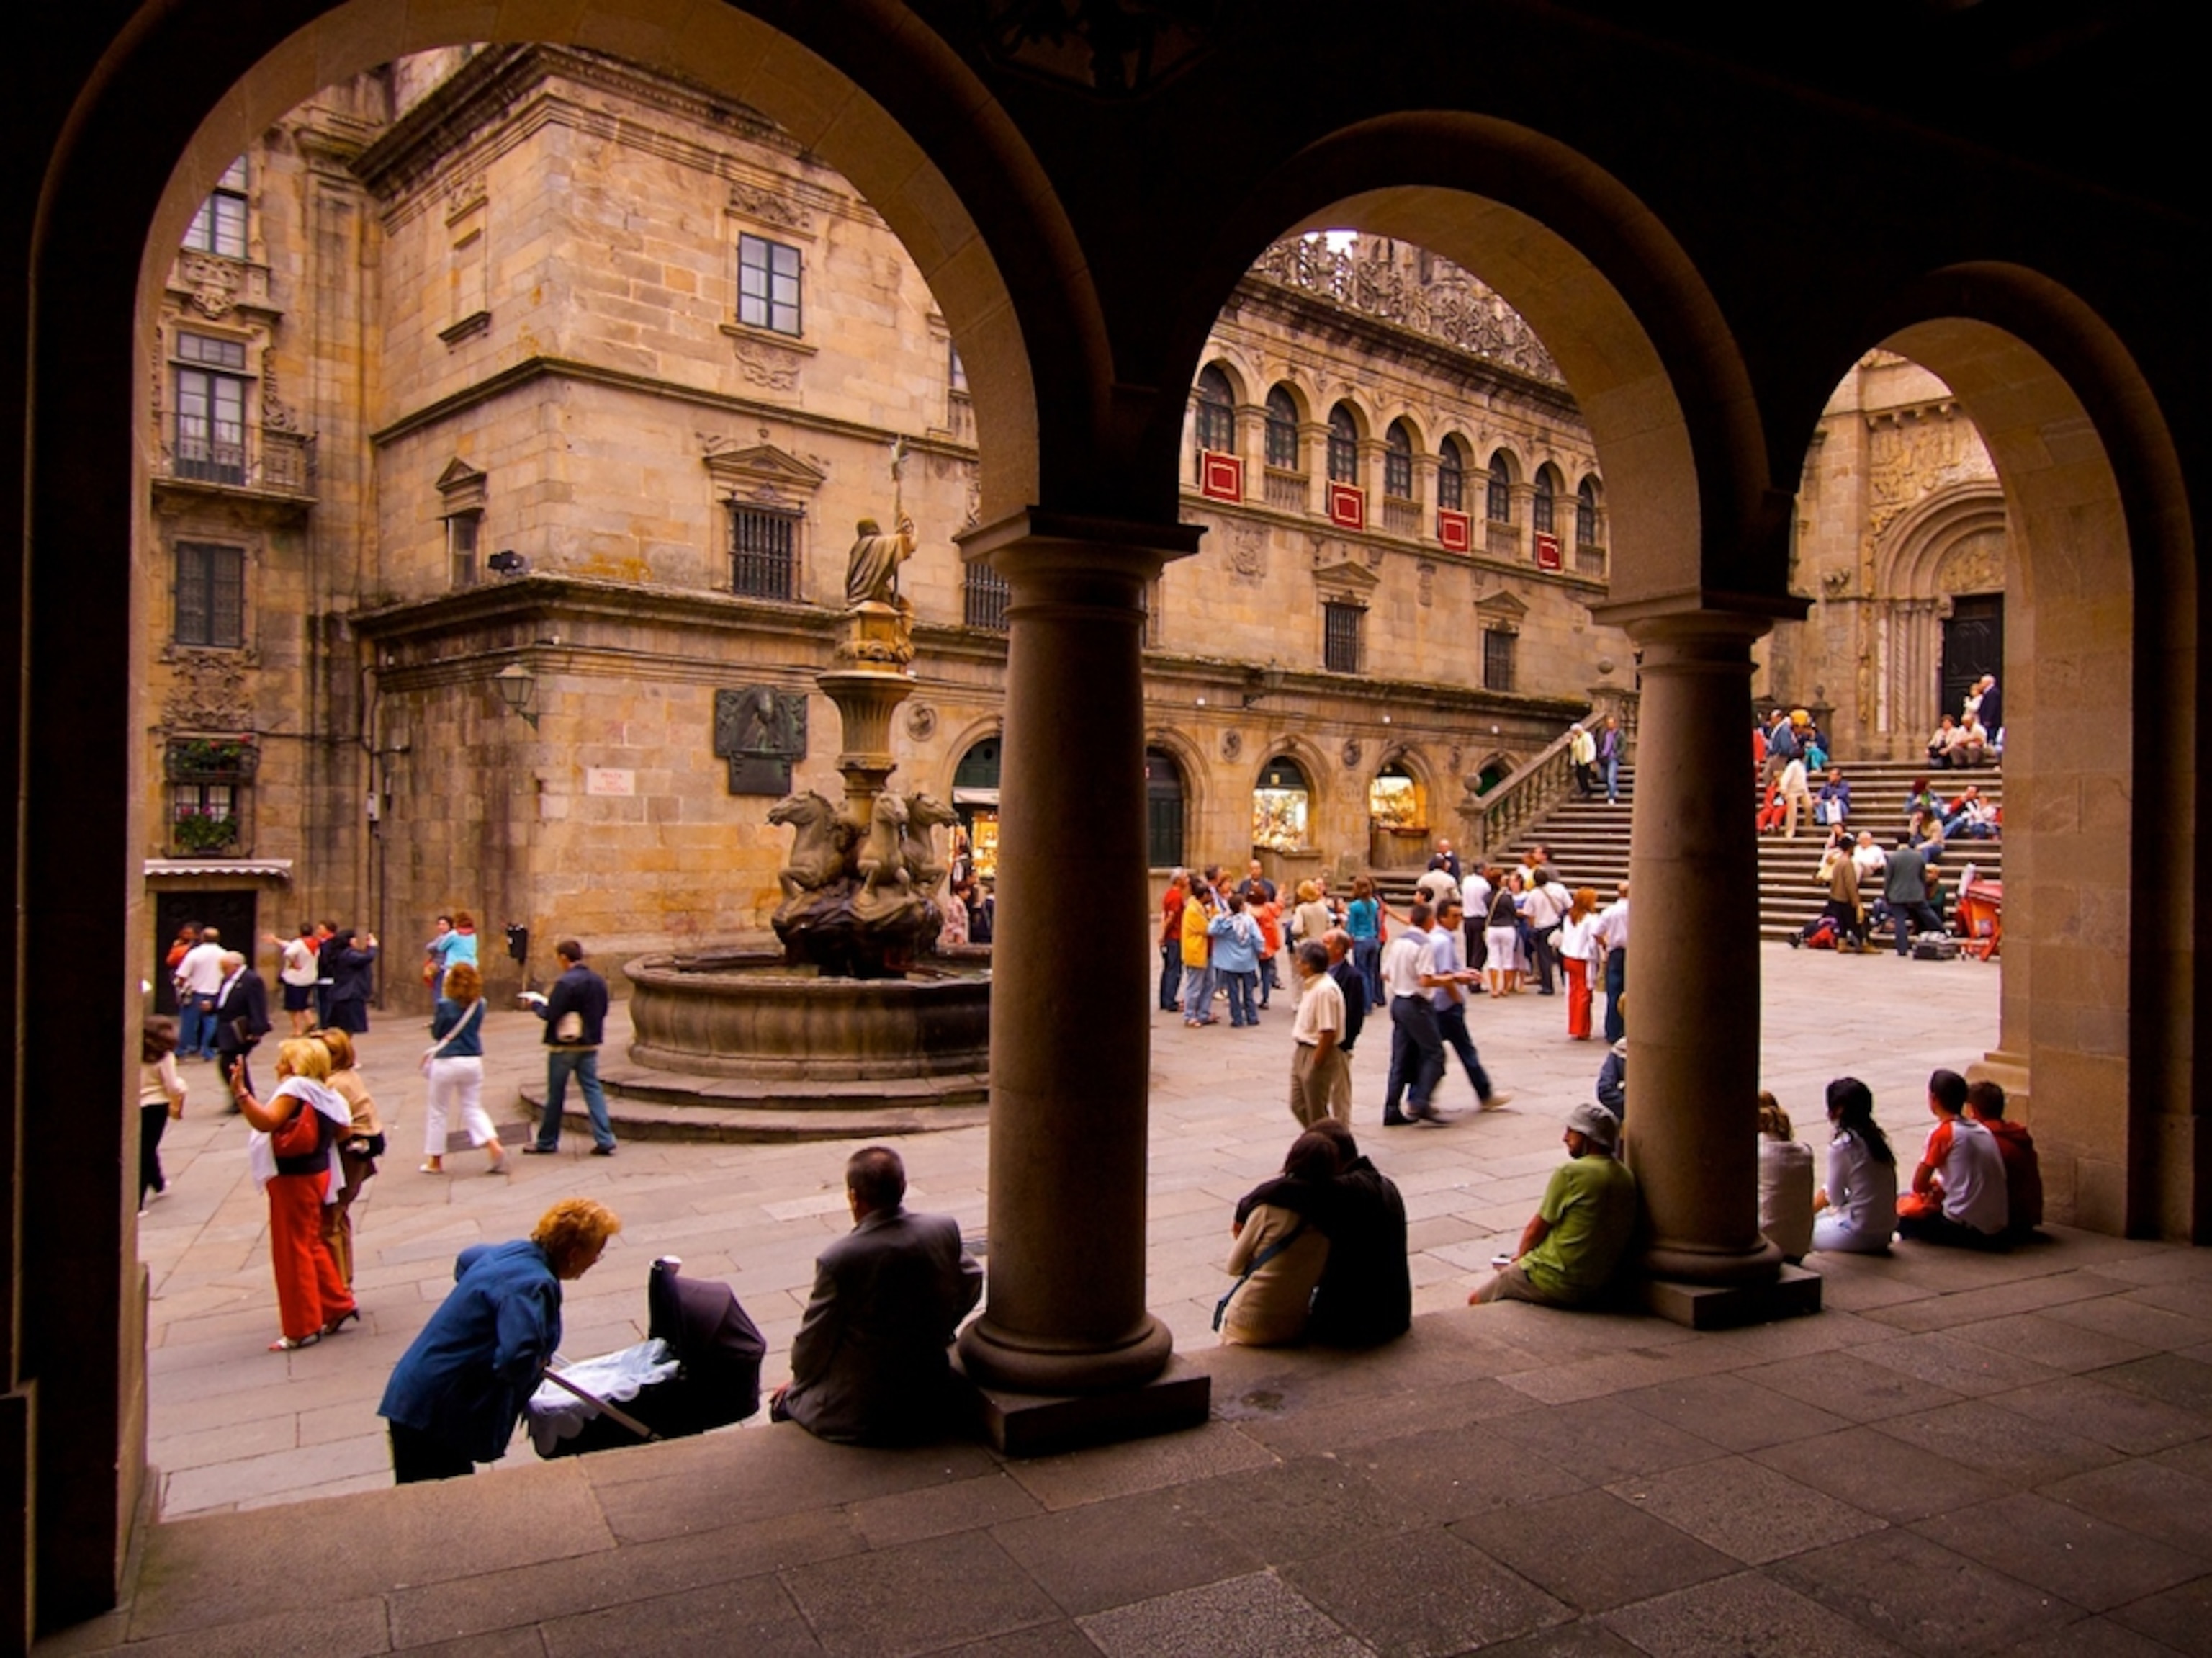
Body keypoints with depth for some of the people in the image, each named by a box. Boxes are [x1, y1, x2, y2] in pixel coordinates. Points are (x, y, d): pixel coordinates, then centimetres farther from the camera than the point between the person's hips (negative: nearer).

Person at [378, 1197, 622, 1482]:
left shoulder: (508, 1252, 8)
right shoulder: (534, 1285, -21)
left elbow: (467, 1259, 33)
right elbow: (515, 1360, -35)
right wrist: (540, 1363, -13)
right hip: (433, 1412, -9)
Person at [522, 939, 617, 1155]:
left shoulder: (565, 983, -18)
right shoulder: (598, 981, 4)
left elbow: (550, 1014, -20)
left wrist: (536, 1003, -1)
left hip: (564, 1046, -6)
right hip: (590, 1045, 6)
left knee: (556, 1094, 7)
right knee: (593, 1089, 6)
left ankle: (547, 1142, 20)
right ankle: (604, 1140, -2)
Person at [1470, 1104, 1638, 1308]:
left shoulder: (1570, 1173, -17)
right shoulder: (1626, 1177, 4)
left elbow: (1536, 1228, -8)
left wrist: (1520, 1254, 12)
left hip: (1561, 1283, -8)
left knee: (1476, 1301, 6)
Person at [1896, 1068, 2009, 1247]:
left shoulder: (1942, 1133, -10)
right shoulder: (1983, 1130, 11)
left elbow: (1919, 1185, -5)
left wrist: (1932, 1187, 14)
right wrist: (1940, 1185, 18)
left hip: (1967, 1227, -7)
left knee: (1902, 1205, 6)